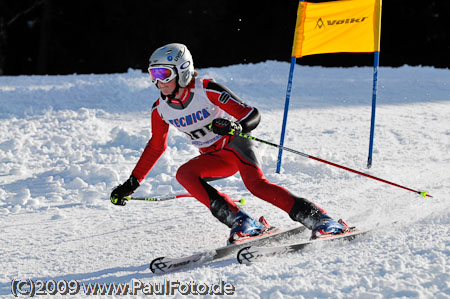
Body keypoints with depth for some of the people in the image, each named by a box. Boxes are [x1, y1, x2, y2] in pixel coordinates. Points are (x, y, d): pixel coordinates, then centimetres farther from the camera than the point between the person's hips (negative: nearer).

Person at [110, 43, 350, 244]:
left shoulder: (207, 90, -21)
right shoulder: (161, 109, -4)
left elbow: (253, 116, -21)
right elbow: (155, 147, 12)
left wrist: (235, 127, -43)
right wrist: (132, 183, 12)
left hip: (237, 144, -6)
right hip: (215, 158, 6)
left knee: (255, 183, -32)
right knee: (184, 174, -23)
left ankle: (319, 219, -31)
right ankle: (243, 224, -27)